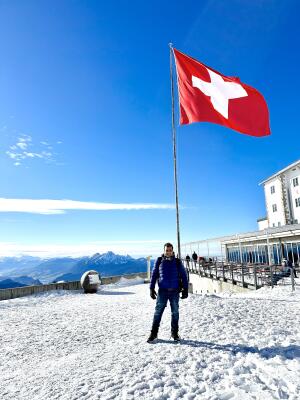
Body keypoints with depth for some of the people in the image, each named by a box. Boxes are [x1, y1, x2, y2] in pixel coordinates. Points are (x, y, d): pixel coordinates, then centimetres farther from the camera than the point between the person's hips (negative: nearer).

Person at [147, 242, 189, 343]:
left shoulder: (177, 262, 1)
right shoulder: (159, 261, 1)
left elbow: (184, 276, 6)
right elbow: (154, 275, 5)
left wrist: (185, 289, 1)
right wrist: (152, 288, 0)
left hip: (175, 291, 1)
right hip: (162, 291, 0)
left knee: (175, 313, 10)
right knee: (158, 313, 3)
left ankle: (174, 333, 26)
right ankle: (153, 333, 15)